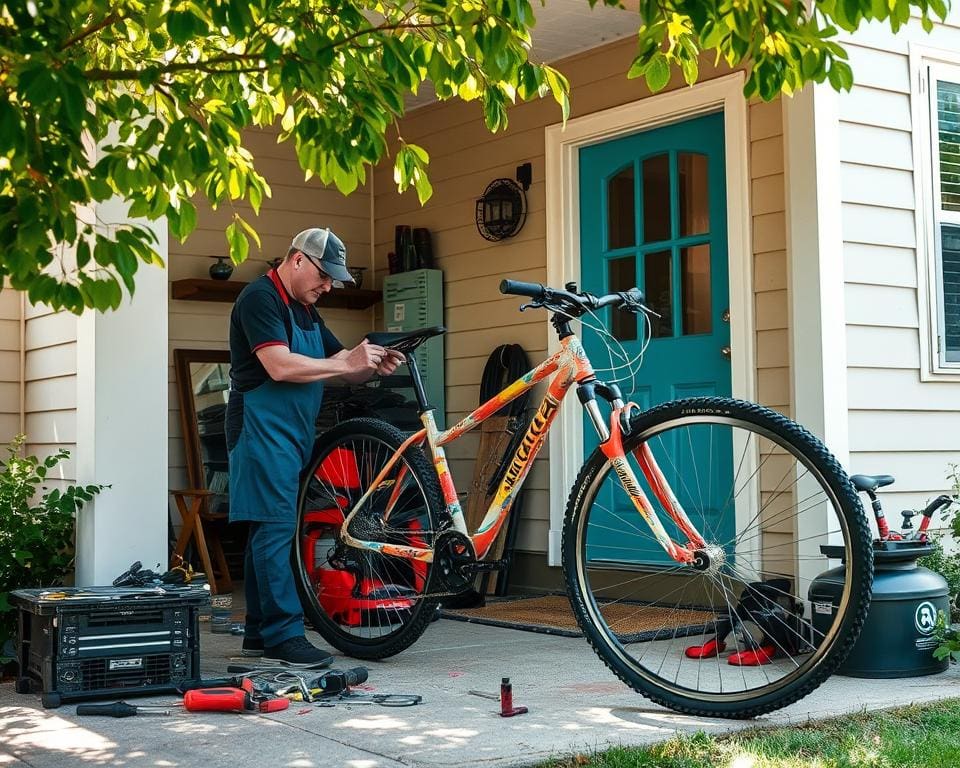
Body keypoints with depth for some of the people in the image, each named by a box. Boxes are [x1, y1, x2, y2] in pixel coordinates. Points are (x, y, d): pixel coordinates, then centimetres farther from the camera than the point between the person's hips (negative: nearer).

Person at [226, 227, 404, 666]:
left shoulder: (305, 309, 19)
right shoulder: (260, 298, -11)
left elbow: (335, 364, 17)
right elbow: (280, 366, -22)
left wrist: (373, 366, -3)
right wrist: (348, 364, -18)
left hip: (291, 432, 10)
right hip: (262, 428, -10)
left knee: (267, 531, 11)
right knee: (275, 529, -12)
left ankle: (259, 632, 16)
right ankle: (283, 635, -11)